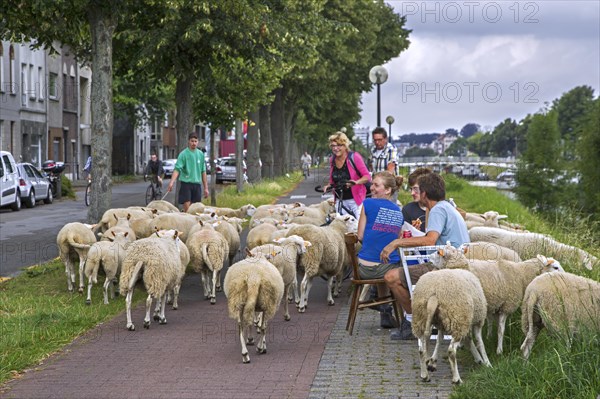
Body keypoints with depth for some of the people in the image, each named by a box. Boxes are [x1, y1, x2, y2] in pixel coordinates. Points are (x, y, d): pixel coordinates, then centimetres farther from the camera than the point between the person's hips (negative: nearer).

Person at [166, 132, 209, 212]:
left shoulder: (201, 154, 10)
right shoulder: (183, 154, -4)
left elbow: (203, 172, 16)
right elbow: (177, 169, -15)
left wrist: (206, 187, 14)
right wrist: (171, 182, -29)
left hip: (197, 184, 4)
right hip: (186, 184, -4)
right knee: (187, 209, -10)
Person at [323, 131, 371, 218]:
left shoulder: (354, 157, -10)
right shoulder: (332, 159, 6)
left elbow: (367, 176, -10)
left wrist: (356, 182, -28)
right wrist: (328, 186, -1)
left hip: (355, 199, -5)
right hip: (339, 200, 5)